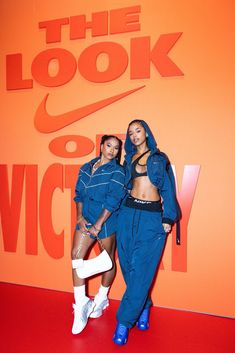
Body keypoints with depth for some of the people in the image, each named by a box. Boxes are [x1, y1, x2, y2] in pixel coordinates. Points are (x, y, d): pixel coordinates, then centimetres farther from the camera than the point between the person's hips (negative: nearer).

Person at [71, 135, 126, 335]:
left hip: (107, 221, -4)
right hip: (86, 219, 5)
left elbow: (113, 200, -15)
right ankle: (81, 304, 5)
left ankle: (102, 299, 32)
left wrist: (98, 224, -17)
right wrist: (80, 217, -5)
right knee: (76, 254, -5)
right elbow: (79, 194, 8)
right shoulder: (86, 168, 8)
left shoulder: (117, 171, -8)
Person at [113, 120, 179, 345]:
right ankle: (143, 308, 26)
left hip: (153, 217, -3)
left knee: (141, 269, -4)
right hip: (129, 214, 3)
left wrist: (168, 218, -3)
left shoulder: (160, 158, 8)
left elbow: (167, 188, 4)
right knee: (130, 266, 5)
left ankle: (124, 322, 5)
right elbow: (125, 186, 16)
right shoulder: (129, 159, 14)